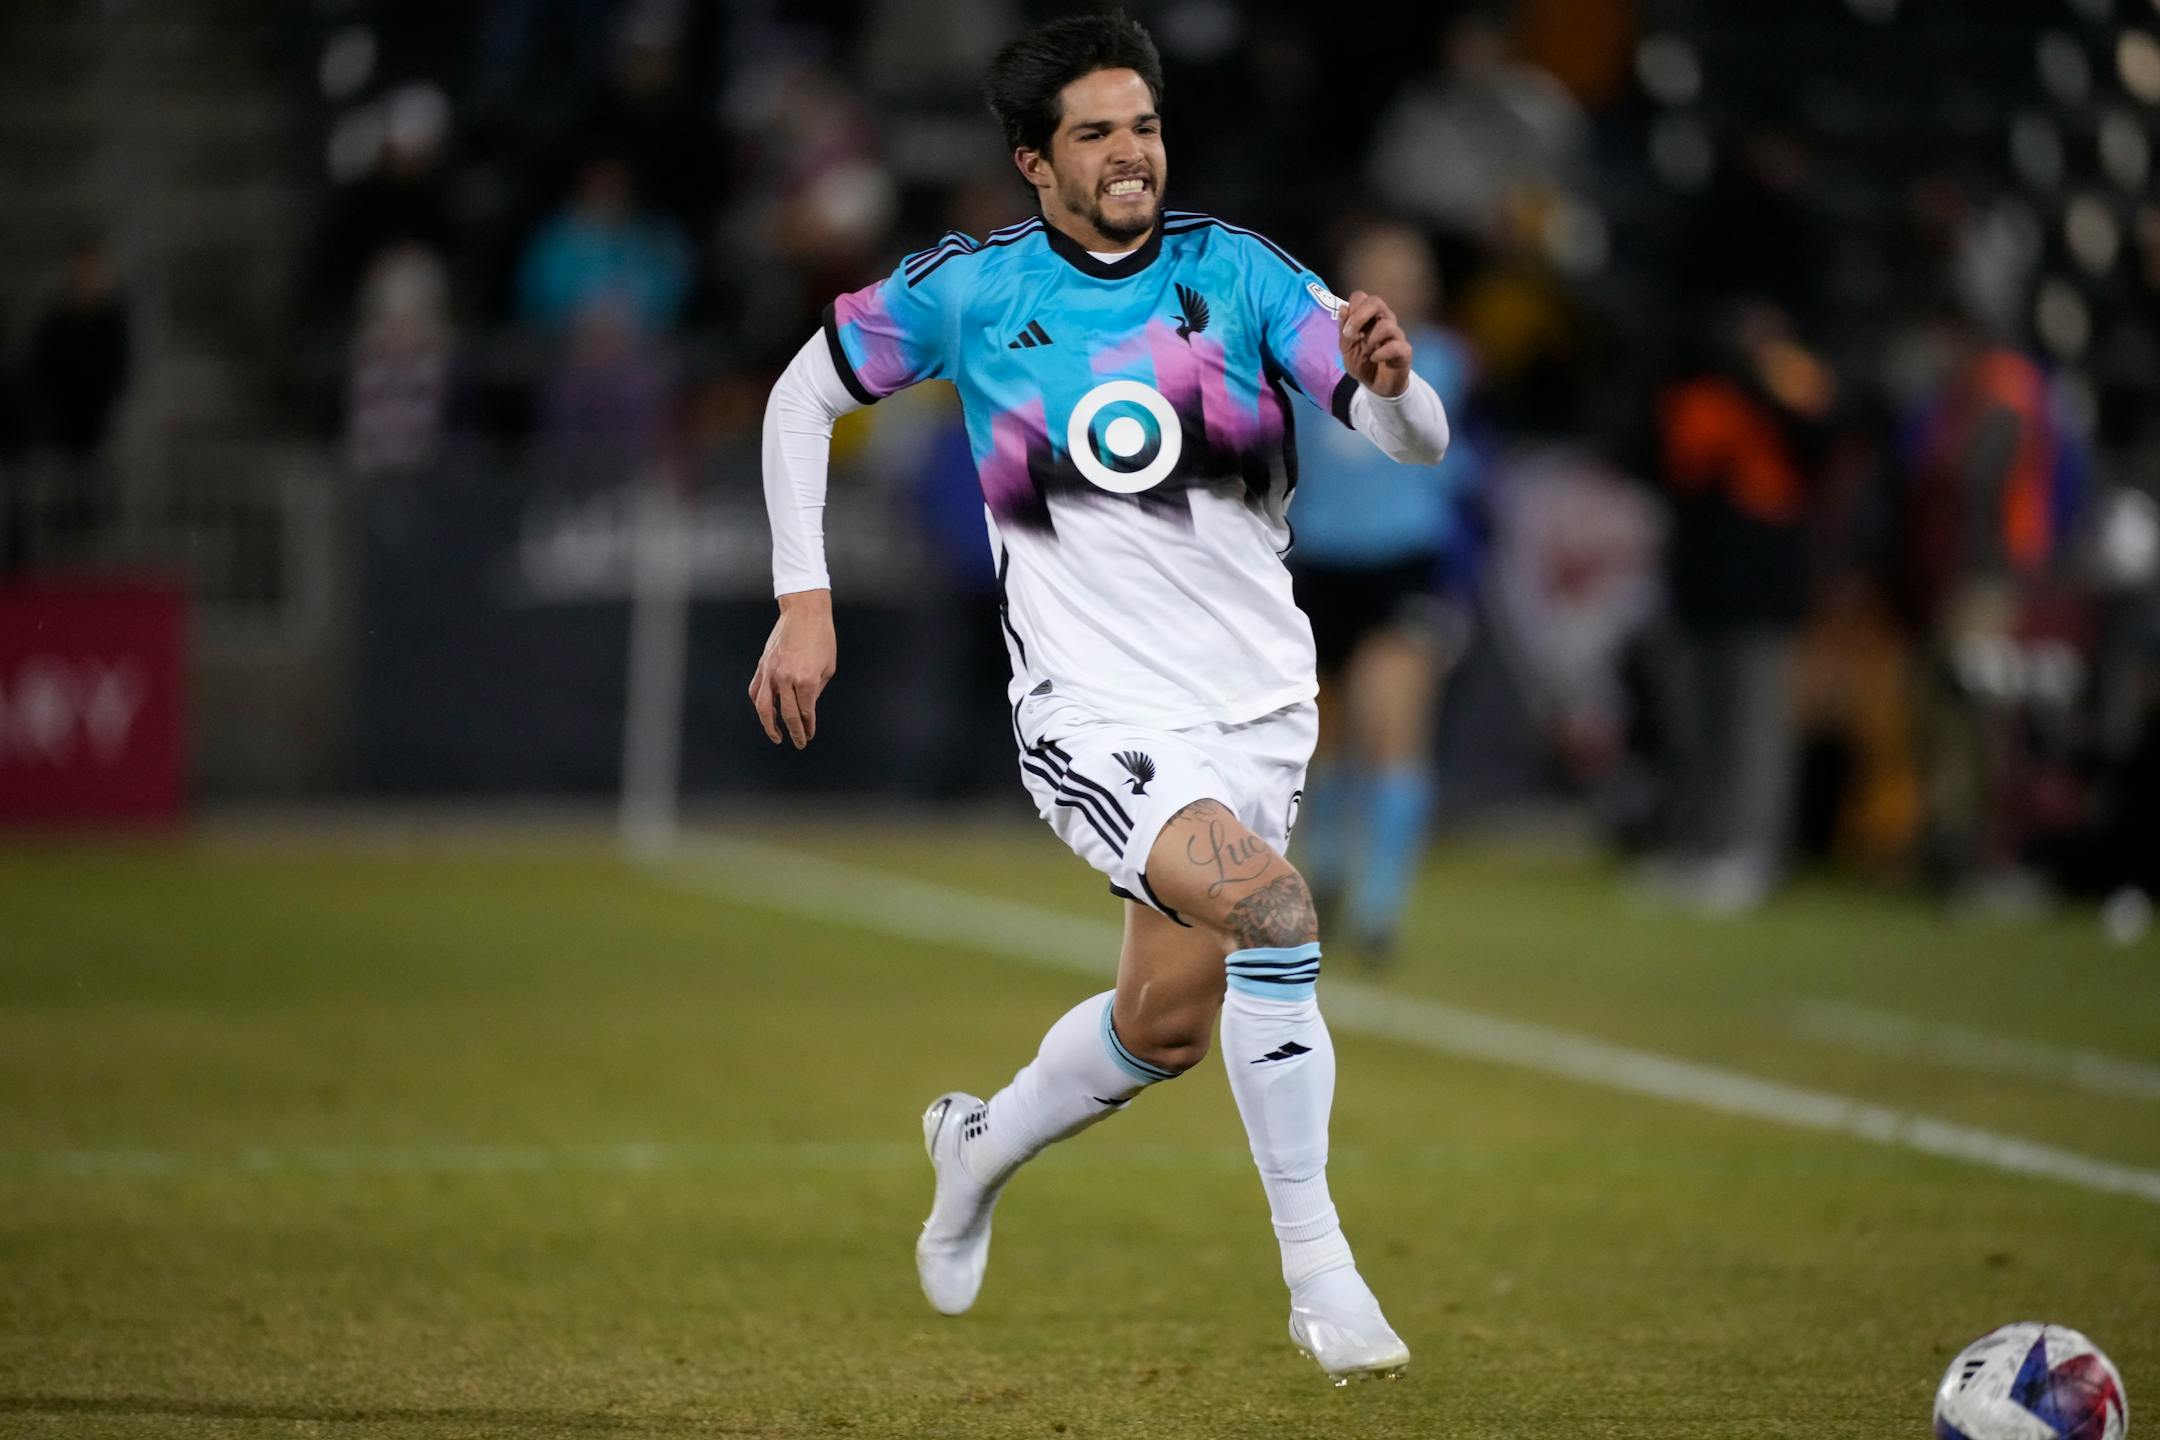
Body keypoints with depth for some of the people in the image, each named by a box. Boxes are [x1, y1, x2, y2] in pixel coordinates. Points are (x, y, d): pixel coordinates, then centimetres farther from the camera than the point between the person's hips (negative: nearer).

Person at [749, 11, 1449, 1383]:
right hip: (1095, 716, -3)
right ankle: (1319, 1271, -19)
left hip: (1256, 705, 4)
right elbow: (805, 394, 9)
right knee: (1274, 911, -27)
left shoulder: (1236, 273, -4)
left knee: (1165, 1024, 11)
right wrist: (804, 599, 1)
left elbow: (1421, 442, -10)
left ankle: (980, 1147, 44)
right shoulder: (969, 290, -5)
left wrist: (1390, 378, -34)